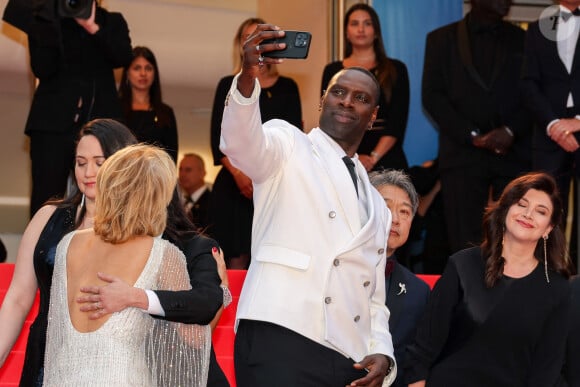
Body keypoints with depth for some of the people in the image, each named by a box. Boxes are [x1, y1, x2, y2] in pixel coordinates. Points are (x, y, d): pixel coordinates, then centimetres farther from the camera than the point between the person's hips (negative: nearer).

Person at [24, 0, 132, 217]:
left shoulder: (111, 22, 14)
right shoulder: (43, 20, 10)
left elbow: (123, 57, -5)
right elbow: (42, 70, -3)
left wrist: (92, 27, -14)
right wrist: (54, 23, -11)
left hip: (100, 120, 1)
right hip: (53, 123, 0)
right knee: (46, 200, -6)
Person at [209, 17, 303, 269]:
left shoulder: (287, 87, 10)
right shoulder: (228, 86, 11)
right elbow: (218, 138, 4)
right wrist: (238, 173, -12)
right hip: (234, 183, 0)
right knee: (237, 258, -6)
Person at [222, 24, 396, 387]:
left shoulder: (376, 206, 26)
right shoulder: (289, 145, 10)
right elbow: (239, 142, -13)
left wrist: (382, 353, 5)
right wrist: (248, 75, -32)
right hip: (280, 342, -6)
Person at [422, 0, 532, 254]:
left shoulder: (522, 39, 14)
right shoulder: (441, 39, 11)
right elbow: (432, 96, 3)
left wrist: (511, 131, -9)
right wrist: (472, 136, -8)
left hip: (514, 153, 1)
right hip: (463, 154, -1)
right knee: (465, 244, -5)